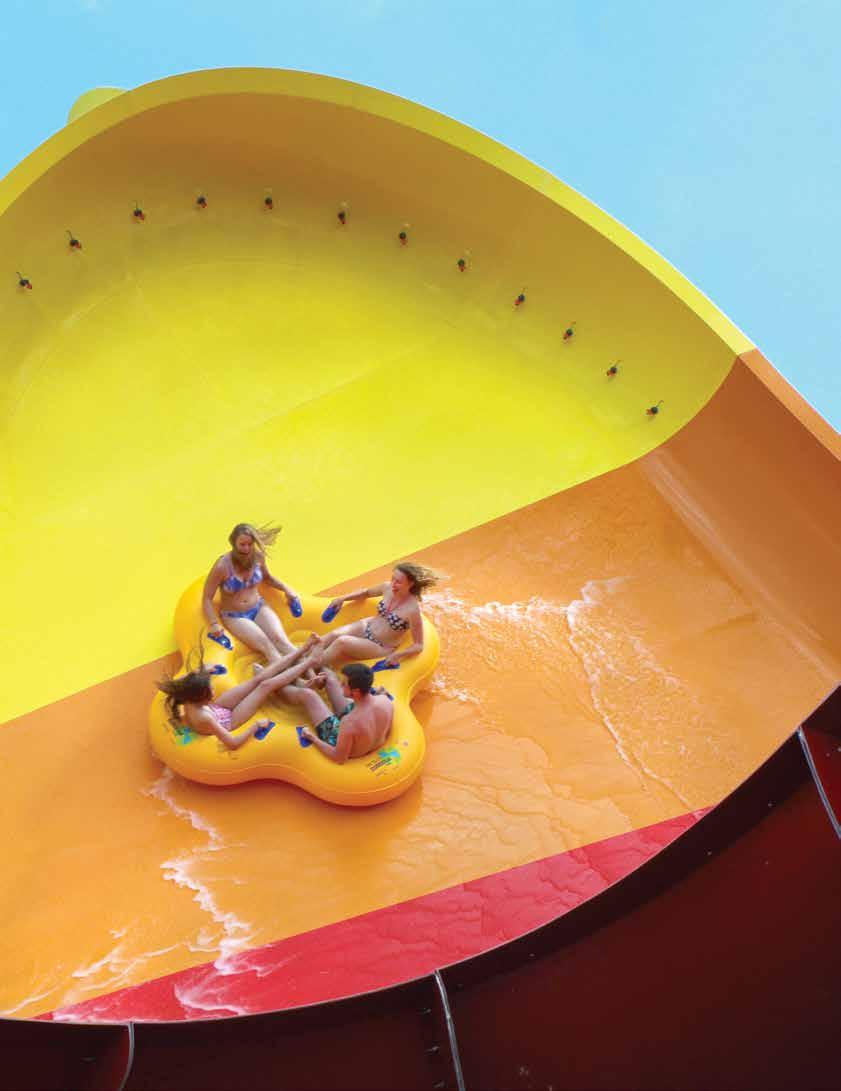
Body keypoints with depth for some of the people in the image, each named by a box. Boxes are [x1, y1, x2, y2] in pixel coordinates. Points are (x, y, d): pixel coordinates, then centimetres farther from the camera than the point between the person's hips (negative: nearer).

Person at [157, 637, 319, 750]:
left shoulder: (189, 698, -26)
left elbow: (176, 684, 1)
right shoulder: (203, 718, -45)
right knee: (266, 685, -10)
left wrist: (200, 671, 3)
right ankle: (310, 661, 6)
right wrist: (256, 726, -32)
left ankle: (303, 649, 11)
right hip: (228, 719, -6)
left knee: (259, 679, -2)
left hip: (218, 708, 6)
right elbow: (233, 744, -43)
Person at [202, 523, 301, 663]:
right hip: (234, 616, -3)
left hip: (259, 608, 3)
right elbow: (207, 598, -14)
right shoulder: (222, 566, -19)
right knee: (265, 644, -29)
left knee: (280, 639, -24)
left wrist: (286, 589, 4)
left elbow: (267, 578, 17)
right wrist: (214, 623, -25)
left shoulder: (257, 557, -6)